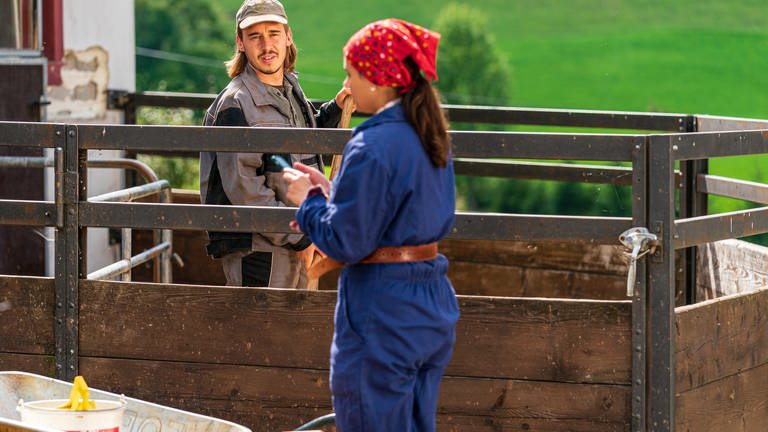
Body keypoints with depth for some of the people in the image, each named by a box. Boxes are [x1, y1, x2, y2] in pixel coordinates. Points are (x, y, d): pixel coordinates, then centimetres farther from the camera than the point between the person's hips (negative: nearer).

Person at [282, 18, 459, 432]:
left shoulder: (372, 147, -20)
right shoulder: (429, 137, 8)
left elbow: (346, 243, -19)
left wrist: (309, 200, -2)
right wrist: (331, 191, 13)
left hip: (382, 316, -9)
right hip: (434, 306, 9)